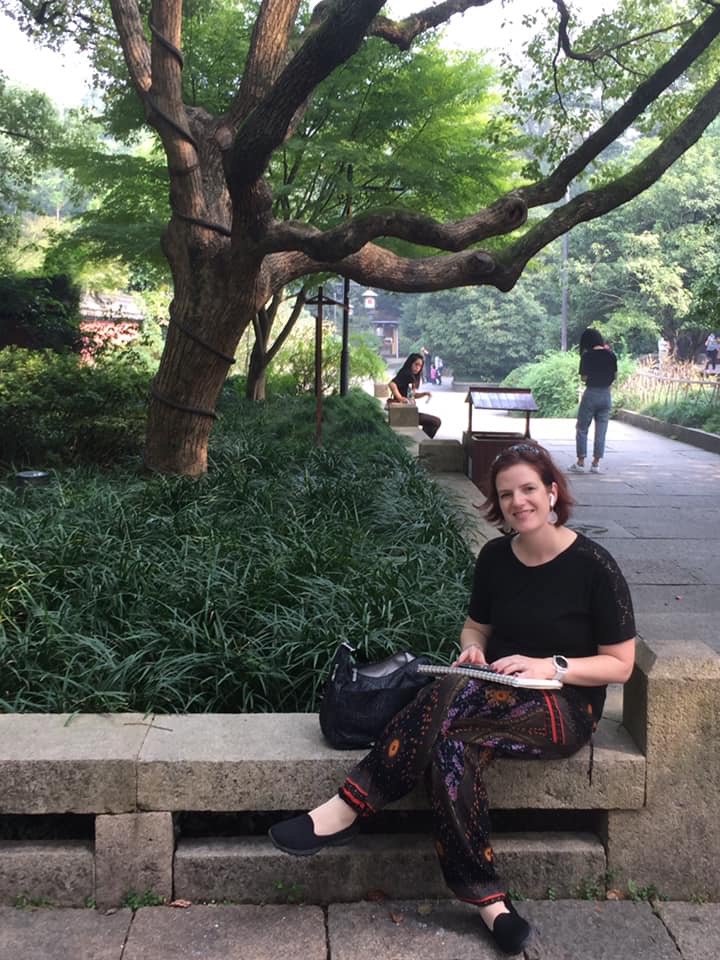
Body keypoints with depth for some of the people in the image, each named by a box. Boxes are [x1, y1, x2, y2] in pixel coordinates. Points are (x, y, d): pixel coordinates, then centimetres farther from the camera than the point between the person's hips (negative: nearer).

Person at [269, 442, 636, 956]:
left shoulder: (593, 566, -10)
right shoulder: (495, 557, 4)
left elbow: (620, 666, -6)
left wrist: (550, 666, -21)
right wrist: (472, 650, -5)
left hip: (566, 708, -4)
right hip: (498, 696, 5)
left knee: (453, 697, -34)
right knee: (453, 748, -33)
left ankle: (349, 809, -26)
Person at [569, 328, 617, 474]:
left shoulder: (587, 356, -10)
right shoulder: (610, 355, 1)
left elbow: (583, 378, -8)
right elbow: (615, 375, 8)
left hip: (591, 394, -4)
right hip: (606, 395, 4)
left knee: (582, 429, 7)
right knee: (601, 430, 8)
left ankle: (580, 462, 6)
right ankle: (596, 463, 10)